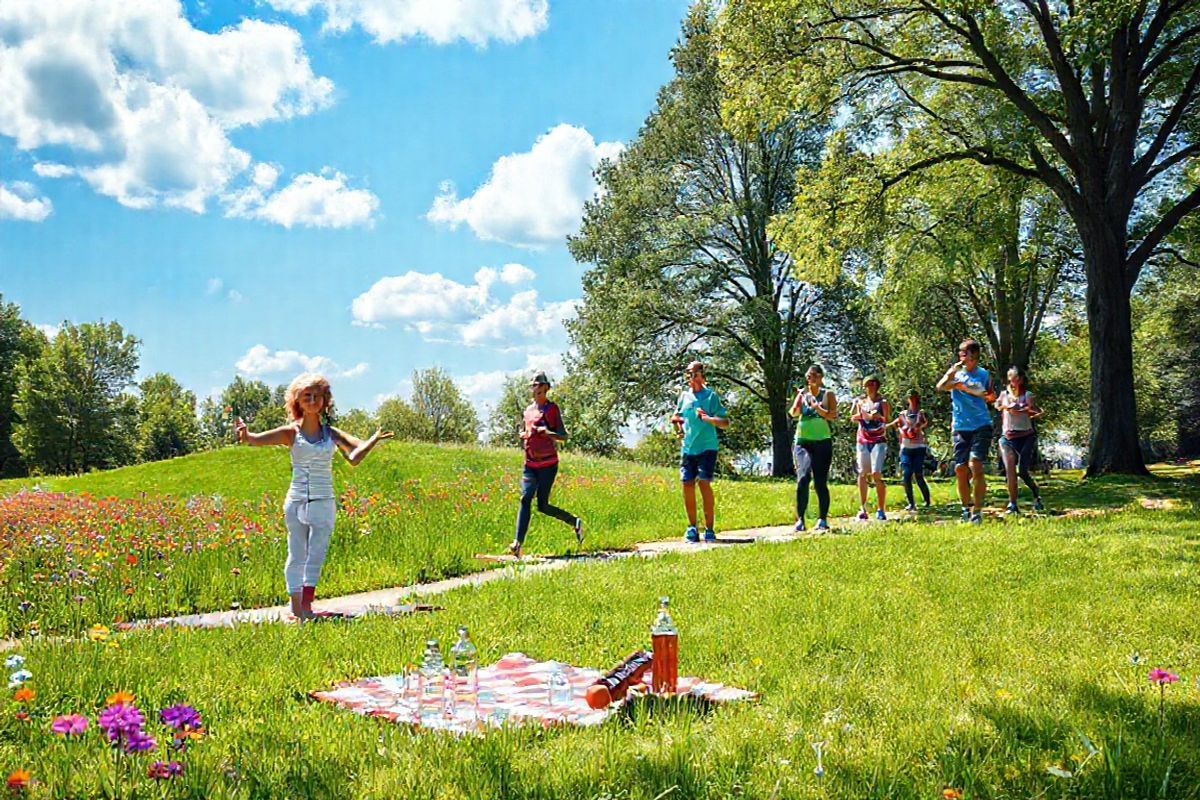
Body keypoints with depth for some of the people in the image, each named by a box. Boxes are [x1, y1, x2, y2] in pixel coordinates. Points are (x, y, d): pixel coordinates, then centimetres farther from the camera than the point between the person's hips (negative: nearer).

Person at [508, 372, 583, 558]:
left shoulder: (552, 408, -4)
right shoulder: (528, 410, 15)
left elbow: (563, 436, -8)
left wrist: (548, 432, -27)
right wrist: (523, 435, 3)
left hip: (548, 464, -5)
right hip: (530, 464, 5)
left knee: (543, 506, -2)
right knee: (525, 499, -11)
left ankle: (575, 522, 20)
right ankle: (518, 543, -17)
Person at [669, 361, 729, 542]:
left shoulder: (711, 395, -1)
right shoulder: (684, 396, 12)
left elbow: (725, 422, -5)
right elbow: (677, 417, 24)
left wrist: (708, 419, -22)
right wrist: (676, 426, 2)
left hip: (706, 447, -4)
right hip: (688, 447, 5)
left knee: (704, 483, -12)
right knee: (687, 485, 1)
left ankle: (709, 529, -3)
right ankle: (692, 527, 14)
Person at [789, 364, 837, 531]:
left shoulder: (828, 394, 6)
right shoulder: (802, 393, 10)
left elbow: (833, 416, -7)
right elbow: (793, 413, -4)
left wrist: (817, 408, -21)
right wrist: (800, 396, -20)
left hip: (822, 441, 0)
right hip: (802, 441, 0)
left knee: (821, 482, 2)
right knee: (803, 478, -15)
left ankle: (823, 519, 12)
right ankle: (800, 519, -13)